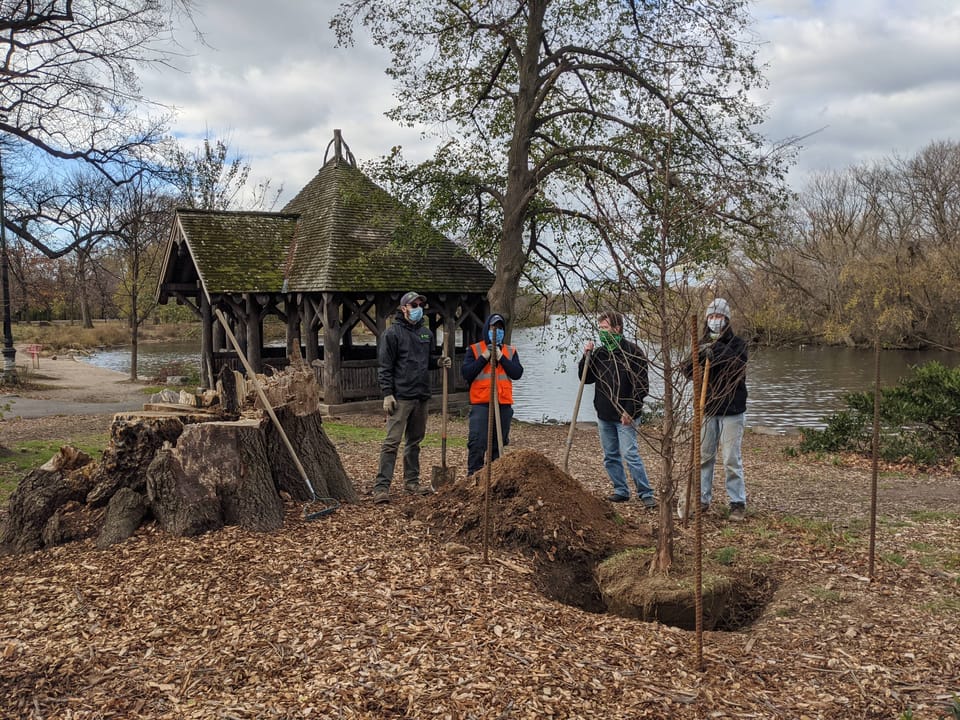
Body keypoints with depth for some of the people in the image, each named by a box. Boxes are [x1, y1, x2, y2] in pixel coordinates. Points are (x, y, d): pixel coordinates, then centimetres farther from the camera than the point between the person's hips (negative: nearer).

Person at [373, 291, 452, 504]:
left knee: (415, 440, 14)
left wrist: (438, 362, 3)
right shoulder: (393, 333, -6)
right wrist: (387, 394, -15)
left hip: (421, 396, 7)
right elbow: (385, 366, -8)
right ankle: (381, 486, -8)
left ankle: (411, 481, 25)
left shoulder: (426, 333, 15)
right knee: (392, 441, -9)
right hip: (400, 397, -7)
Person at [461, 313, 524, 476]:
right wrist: (484, 357, -12)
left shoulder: (510, 351, 13)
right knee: (477, 443, -10)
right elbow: (465, 373, -6)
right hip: (481, 403, -3)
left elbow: (517, 373, -1)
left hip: (504, 404, 3)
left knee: (499, 444, 9)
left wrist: (501, 358, -10)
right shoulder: (474, 349, 5)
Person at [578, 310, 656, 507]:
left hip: (625, 416, -6)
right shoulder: (599, 353, 9)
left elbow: (642, 386, -12)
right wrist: (586, 356, -1)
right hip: (604, 415, 7)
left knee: (630, 454, -10)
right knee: (610, 456, 11)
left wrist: (630, 411, -17)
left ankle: (646, 494, -2)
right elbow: (586, 379, 14)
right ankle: (621, 491, 22)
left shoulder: (632, 352, -10)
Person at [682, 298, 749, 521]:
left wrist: (716, 353, -31)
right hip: (707, 409, 4)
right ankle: (702, 499, 19)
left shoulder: (737, 343, -2)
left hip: (732, 410, -4)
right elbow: (687, 371, -2)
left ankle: (738, 503, 5)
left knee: (732, 459, -2)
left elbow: (739, 366, -19)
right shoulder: (702, 345, 9)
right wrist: (698, 357, -21)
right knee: (704, 456, 9)